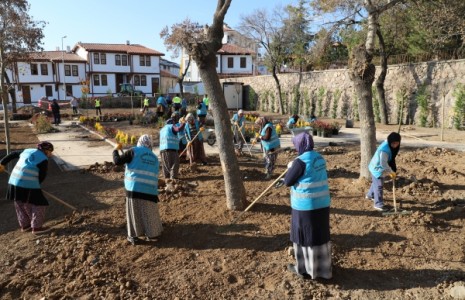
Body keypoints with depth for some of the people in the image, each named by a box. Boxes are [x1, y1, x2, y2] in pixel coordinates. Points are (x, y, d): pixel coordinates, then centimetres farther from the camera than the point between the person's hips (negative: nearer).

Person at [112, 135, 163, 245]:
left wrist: (116, 150, 14)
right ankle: (152, 233, 25)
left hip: (134, 188, -3)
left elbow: (117, 161, -3)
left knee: (134, 212, 9)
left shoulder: (134, 151, 1)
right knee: (149, 212, 15)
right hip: (150, 189, 3)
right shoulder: (154, 158, 16)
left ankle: (134, 236, 18)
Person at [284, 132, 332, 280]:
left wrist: (291, 168, 3)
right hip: (322, 203, 7)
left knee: (304, 237, 9)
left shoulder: (300, 161, -19)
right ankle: (323, 267, 32)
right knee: (321, 236, 18)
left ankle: (304, 269, 24)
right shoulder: (319, 158, 6)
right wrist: (294, 168, 23)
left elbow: (288, 181, -12)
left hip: (306, 205, -7)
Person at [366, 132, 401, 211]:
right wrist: (391, 172, -21)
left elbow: (391, 160, 12)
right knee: (379, 186, -5)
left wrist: (393, 170, 5)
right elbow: (383, 164, -29)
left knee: (376, 183, 25)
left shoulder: (390, 146, -3)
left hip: (379, 168, 10)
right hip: (377, 168, -10)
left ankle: (370, 195, 46)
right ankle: (378, 204, 2)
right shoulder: (384, 149, -32)